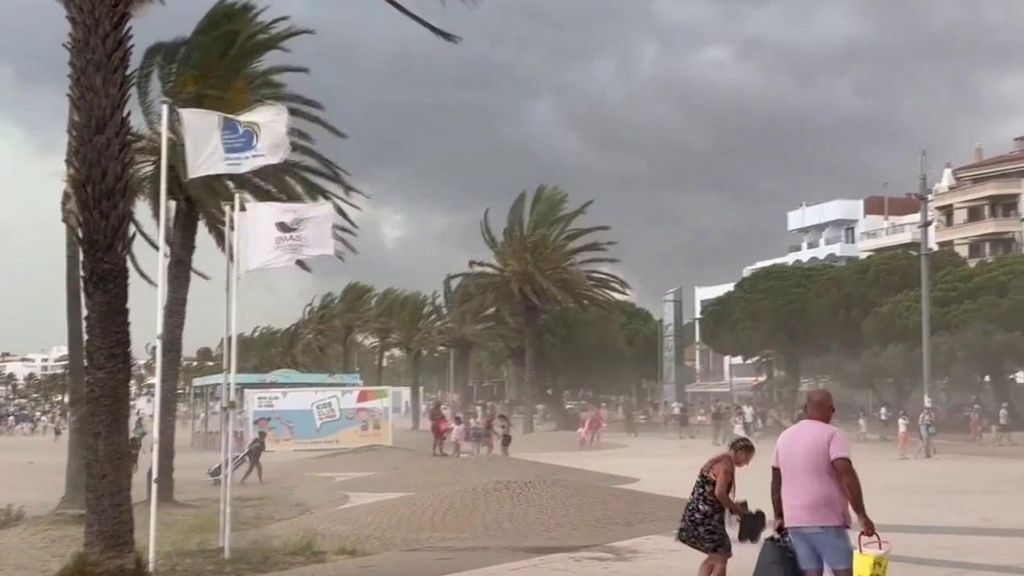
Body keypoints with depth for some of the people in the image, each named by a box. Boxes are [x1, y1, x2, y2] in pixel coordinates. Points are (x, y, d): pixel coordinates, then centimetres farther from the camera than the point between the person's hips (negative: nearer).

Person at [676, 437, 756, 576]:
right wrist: (735, 508, -7)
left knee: (715, 557, 21)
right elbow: (719, 493, -22)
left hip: (696, 514, 10)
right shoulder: (726, 465, -13)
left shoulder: (717, 462, 17)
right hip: (705, 518, -10)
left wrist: (732, 506, 12)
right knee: (721, 559, 0)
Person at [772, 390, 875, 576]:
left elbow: (776, 483, 17)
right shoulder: (831, 434, -7)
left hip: (795, 520, 6)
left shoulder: (784, 437, 12)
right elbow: (847, 476, -19)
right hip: (827, 519, -6)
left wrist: (779, 517, 26)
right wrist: (861, 515, -17)